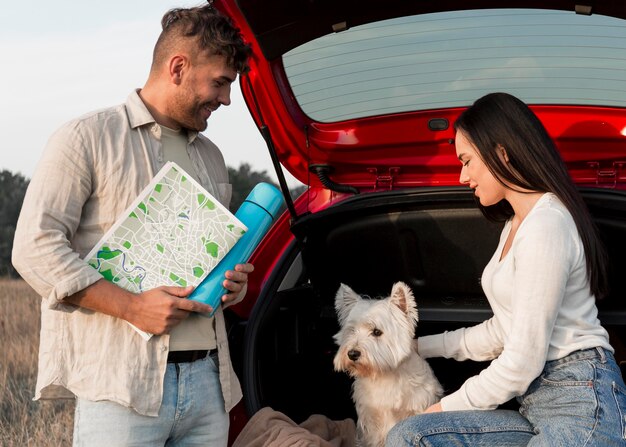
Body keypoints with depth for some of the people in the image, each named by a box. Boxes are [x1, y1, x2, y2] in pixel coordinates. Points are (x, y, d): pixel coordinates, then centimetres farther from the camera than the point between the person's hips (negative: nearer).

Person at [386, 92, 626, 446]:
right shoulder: (517, 224, 20)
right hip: (538, 403, 10)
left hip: (583, 406, -10)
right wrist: (423, 347, 27)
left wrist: (448, 407, -2)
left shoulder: (546, 224, -14)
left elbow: (523, 362, -15)